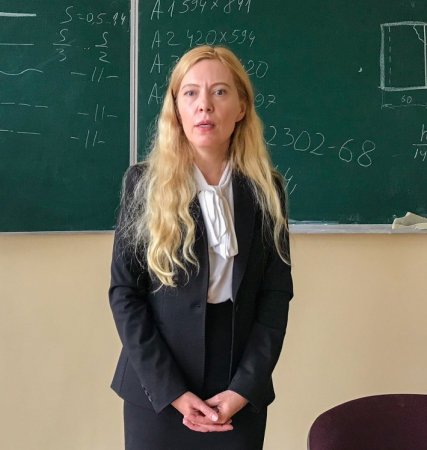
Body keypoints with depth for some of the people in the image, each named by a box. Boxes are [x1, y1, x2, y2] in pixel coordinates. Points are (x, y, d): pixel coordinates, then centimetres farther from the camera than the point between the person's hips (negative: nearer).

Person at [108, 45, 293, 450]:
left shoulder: (265, 189, 0)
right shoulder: (144, 183, -5)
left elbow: (277, 292, -1)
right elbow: (124, 291, -7)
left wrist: (244, 387, -10)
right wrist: (171, 390, -13)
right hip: (156, 390, -1)